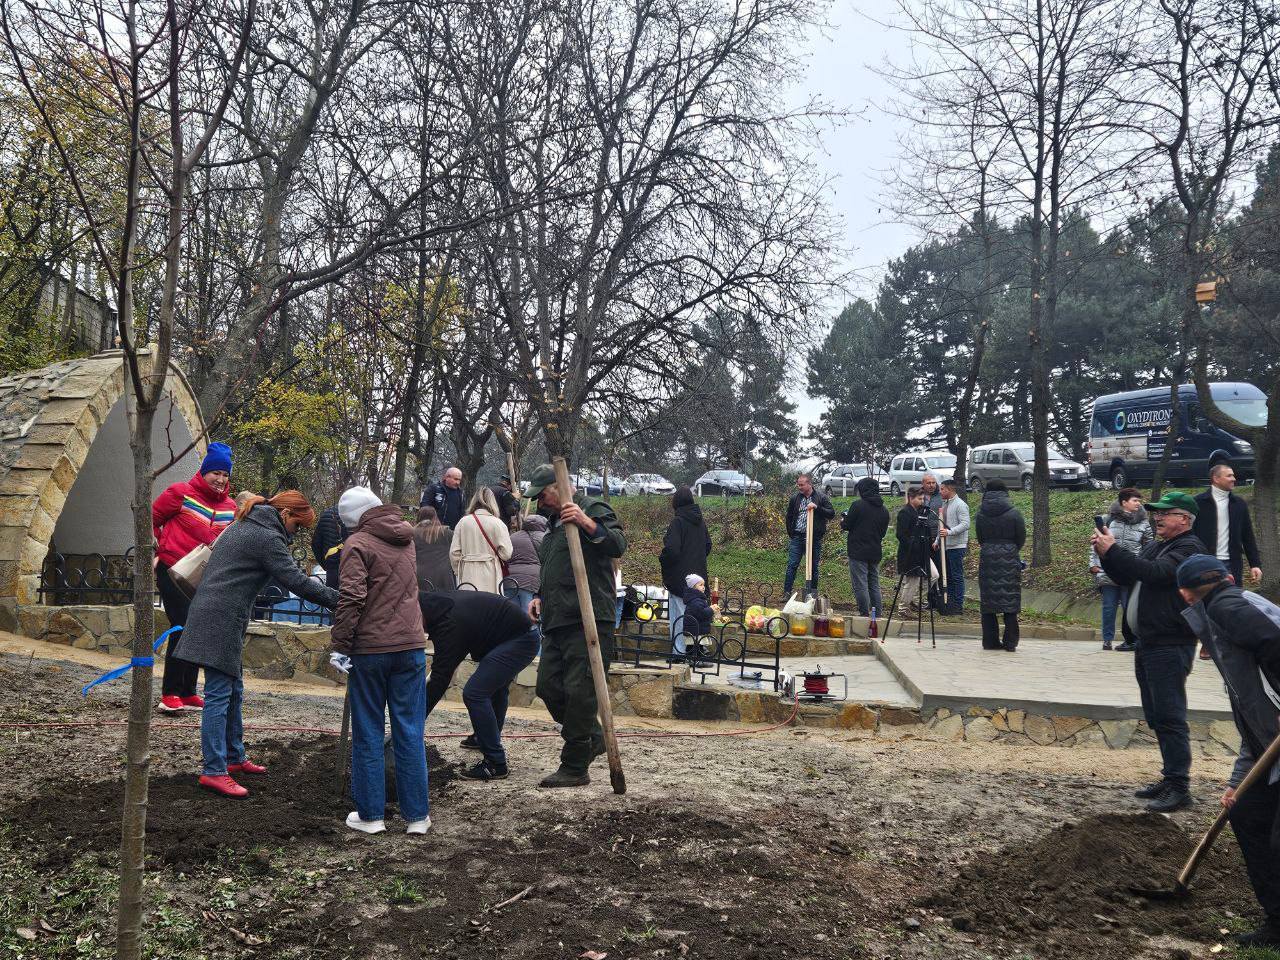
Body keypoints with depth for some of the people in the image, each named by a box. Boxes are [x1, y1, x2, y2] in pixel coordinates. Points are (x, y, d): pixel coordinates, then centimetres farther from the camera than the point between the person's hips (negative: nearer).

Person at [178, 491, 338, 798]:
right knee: (219, 695, -8)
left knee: (233, 692, 16)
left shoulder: (241, 527, 19)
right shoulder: (268, 537, -12)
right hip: (221, 622, -10)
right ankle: (214, 771, -6)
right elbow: (296, 581, -16)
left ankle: (234, 757, 26)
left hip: (209, 616, 10)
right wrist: (337, 599, -13)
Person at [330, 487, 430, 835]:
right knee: (410, 732, 8)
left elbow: (351, 597, -15)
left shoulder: (358, 543, -6)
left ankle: (370, 814, 13)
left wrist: (340, 645, -11)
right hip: (411, 646, 5)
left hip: (369, 649, -4)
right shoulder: (406, 540, 14)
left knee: (368, 733, 7)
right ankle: (417, 815, 12)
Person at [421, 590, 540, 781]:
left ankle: (495, 764, -11)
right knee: (495, 686, 30)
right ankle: (484, 738, 50)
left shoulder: (449, 624, -23)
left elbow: (440, 679, -22)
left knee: (474, 693, -15)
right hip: (525, 635, 11)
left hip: (521, 641, -11)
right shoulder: (443, 603, 5)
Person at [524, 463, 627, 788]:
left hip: (588, 622, -10)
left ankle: (575, 768, 1)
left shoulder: (594, 510, -4)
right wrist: (539, 596, 19)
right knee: (548, 687, 10)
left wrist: (589, 525, -35)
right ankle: (592, 740, 27)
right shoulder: (554, 523, 24)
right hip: (556, 623, 10)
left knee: (578, 692, -7)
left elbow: (619, 546, -22)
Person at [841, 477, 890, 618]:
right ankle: (878, 613, 15)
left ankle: (864, 614, -3)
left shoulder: (858, 505, -12)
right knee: (874, 585, 14)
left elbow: (846, 525, -8)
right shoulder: (883, 510, 8)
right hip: (876, 553, 7)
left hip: (858, 553, -7)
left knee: (860, 585, -2)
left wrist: (843, 521, 14)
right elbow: (883, 531, 15)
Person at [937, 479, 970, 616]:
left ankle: (958, 606, 0)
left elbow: (965, 524, -21)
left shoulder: (960, 505, -12)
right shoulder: (944, 503, 17)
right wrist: (938, 540, 18)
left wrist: (949, 532, -28)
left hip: (957, 546, -9)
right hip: (945, 546, 9)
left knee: (957, 576, -4)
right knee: (948, 576, 12)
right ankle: (950, 604, 19)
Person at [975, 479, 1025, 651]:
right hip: (1009, 560, -2)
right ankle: (1010, 642, 3)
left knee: (988, 600, 8)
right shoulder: (1013, 514, -6)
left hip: (987, 559, 2)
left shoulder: (981, 514, 0)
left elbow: (979, 538, 4)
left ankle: (990, 641, 10)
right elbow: (1022, 538, 1)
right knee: (1010, 601, 4)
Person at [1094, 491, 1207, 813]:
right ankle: (1170, 778, 23)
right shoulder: (1155, 546, 19)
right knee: (1157, 717, 14)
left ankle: (1179, 788, -7)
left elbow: (1155, 572, -25)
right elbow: (1125, 578, 19)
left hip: (1170, 647, -10)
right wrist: (1105, 554, 2)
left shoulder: (1189, 548, -10)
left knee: (1169, 717, -10)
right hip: (1147, 645, 10)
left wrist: (1112, 551, -24)